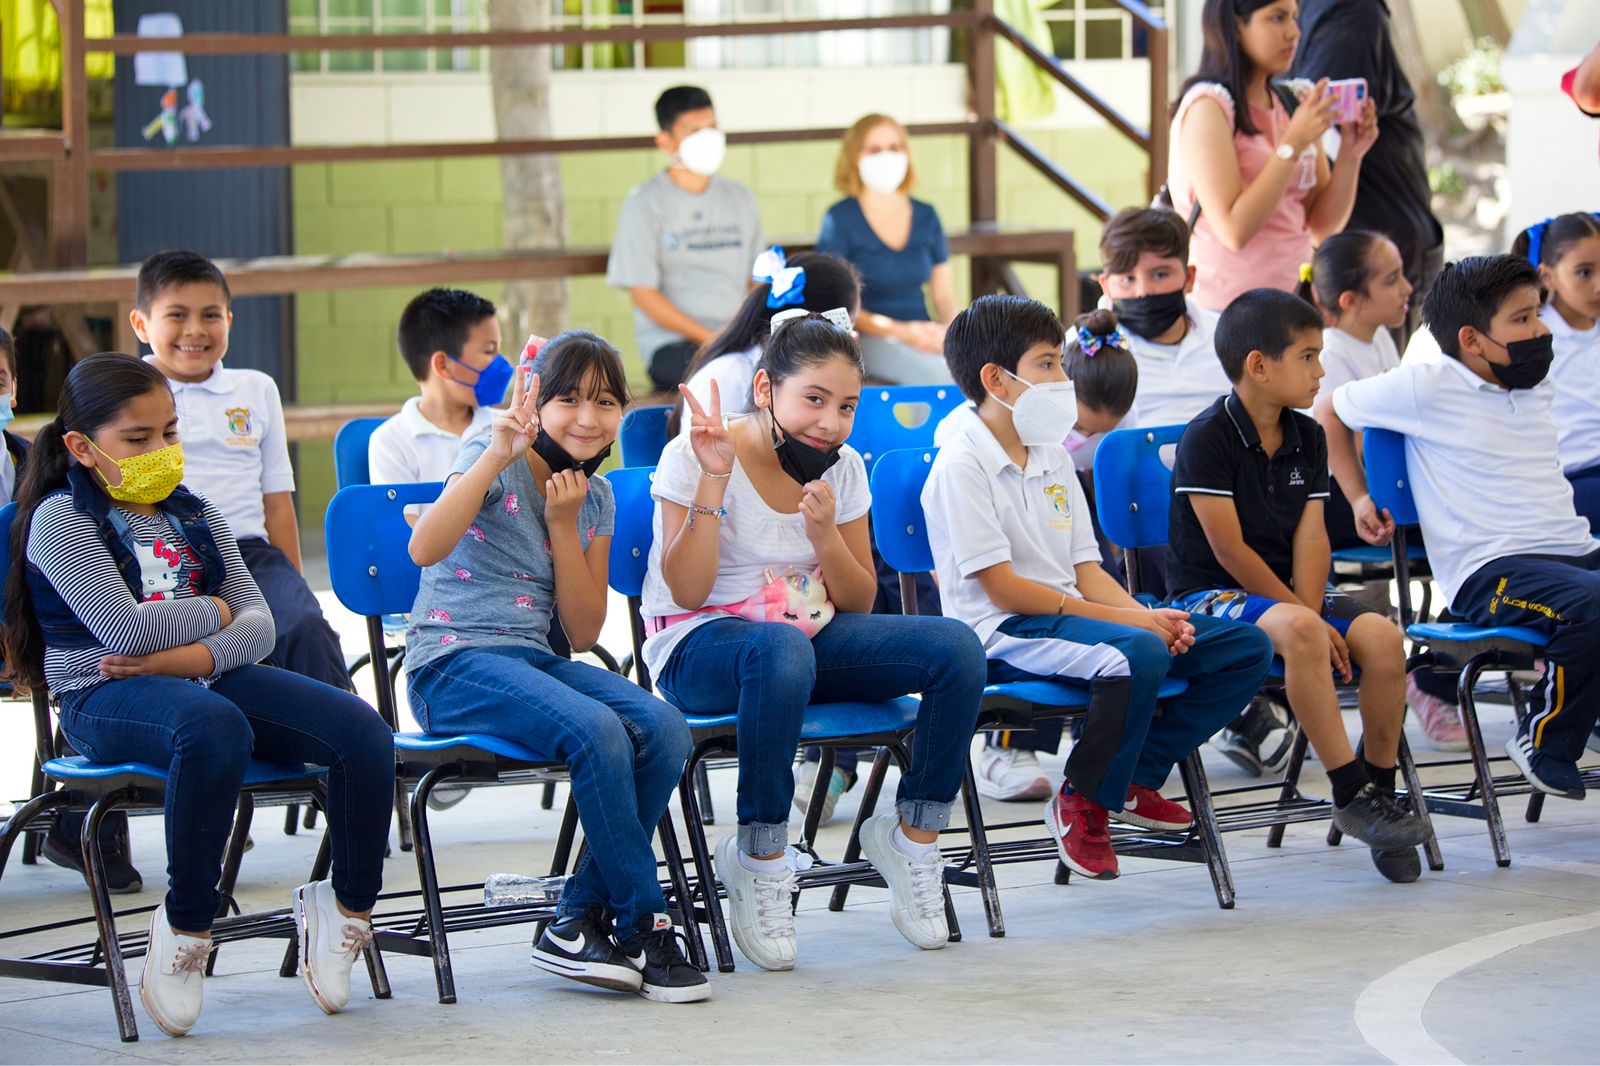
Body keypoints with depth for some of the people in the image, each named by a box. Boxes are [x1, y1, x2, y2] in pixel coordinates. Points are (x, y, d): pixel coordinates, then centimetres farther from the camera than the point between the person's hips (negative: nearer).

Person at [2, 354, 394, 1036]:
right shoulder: (62, 519, -2)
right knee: (215, 727, -42)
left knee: (363, 732, -15)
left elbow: (259, 626, 6)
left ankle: (348, 907, 4)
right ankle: (185, 928, -28)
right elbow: (126, 628, -16)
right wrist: (213, 609, 1)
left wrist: (184, 656, -13)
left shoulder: (194, 515, 17)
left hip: (204, 676, 7)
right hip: (104, 698, -6)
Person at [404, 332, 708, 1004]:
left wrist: (564, 525, -5)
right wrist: (497, 454, -30)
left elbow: (585, 633, 6)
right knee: (596, 730, -32)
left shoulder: (595, 497, 13)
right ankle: (643, 926, -19)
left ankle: (580, 921, -13)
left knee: (663, 729, -21)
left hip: (533, 662, 7)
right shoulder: (497, 465, -6)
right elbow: (425, 548, -26)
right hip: (452, 664, -7)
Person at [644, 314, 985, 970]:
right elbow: (686, 591, -17)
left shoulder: (843, 468, 6)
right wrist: (714, 479, -24)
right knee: (782, 649, -43)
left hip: (812, 633, 6)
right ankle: (761, 859, -28)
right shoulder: (692, 458, -10)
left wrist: (825, 534, -13)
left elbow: (859, 604, 7)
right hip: (698, 646, -6)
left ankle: (912, 836, -3)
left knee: (956, 648, -18)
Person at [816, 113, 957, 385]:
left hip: (923, 334, 5)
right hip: (869, 340, -5)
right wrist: (901, 332, -17)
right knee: (937, 374, -35)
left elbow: (944, 295, 18)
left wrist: (950, 330, -7)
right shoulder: (840, 219, 1)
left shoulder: (926, 217, 15)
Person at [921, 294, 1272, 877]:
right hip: (1002, 633, -9)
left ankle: (1135, 776, 3)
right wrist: (1124, 617, -18)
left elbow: (1086, 572, 14)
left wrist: (1150, 615, -7)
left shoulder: (1054, 458, 17)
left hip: (1069, 614, 9)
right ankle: (1082, 803, -17)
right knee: (1139, 654, -37)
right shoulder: (961, 467, -10)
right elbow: (1003, 588, -16)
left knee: (1246, 648, -1)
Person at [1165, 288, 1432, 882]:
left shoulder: (1307, 437, 10)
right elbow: (1229, 549, -16)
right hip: (1210, 594, -7)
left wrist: (1311, 610, -15)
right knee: (1298, 631, -37)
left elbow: (1311, 537, 2)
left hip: (1286, 593, 7)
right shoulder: (1207, 439, -12)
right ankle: (1350, 794, -31)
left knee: (1381, 634, -21)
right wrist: (1300, 614, -16)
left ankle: (1380, 790, -7)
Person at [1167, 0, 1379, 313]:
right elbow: (1234, 231, -18)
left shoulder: (1297, 101, 11)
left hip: (1292, 302, 6)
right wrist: (1294, 144, -18)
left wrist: (1350, 154, -5)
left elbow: (1324, 227, 10)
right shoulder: (1207, 107, -9)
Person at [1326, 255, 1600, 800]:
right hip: (1489, 570, -7)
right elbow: (1332, 413, 11)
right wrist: (1360, 498, 12)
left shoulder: (1538, 385, 18)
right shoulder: (1426, 388, -2)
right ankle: (1545, 746, -15)